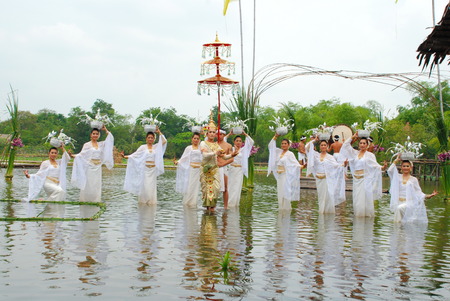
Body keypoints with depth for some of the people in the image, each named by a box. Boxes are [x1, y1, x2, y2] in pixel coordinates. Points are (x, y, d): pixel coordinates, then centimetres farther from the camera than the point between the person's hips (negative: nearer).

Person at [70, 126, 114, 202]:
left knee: (97, 186, 3)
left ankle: (96, 202, 7)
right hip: (89, 168, -4)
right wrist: (73, 155, -22)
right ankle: (85, 201, 0)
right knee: (88, 186, -5)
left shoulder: (101, 144, 12)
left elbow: (110, 139, 11)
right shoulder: (87, 145, 1)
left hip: (98, 168, 4)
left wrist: (105, 130, 6)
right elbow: (82, 154, -6)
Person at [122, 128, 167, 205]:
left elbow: (164, 141, -1)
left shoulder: (156, 147, 9)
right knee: (144, 186, -5)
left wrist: (159, 132, -3)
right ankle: (143, 201, 4)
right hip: (145, 170, -2)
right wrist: (125, 156, -15)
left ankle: (151, 201, 9)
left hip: (153, 170, 2)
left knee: (151, 187, 2)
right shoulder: (143, 147, 2)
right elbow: (135, 155, -3)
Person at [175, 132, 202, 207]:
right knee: (189, 186, -4)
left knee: (196, 187, 0)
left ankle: (193, 203, 6)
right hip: (190, 169, -1)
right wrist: (178, 162, -12)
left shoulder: (201, 147, 10)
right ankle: (187, 202, 4)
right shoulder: (188, 148, 7)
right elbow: (183, 158, 3)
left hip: (198, 170, 1)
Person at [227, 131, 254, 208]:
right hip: (231, 170, 0)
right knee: (230, 186, -1)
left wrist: (245, 134, -2)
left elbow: (251, 142, 1)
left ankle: (235, 203, 5)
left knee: (237, 187, 0)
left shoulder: (243, 150, 8)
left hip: (239, 171, 0)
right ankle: (229, 203, 4)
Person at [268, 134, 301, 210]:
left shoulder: (290, 154, -7)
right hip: (279, 176, 6)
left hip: (286, 176, -6)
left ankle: (287, 208, -1)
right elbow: (271, 146, 16)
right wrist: (275, 136, 8)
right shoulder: (279, 152, 11)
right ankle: (281, 208, 16)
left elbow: (295, 163, -15)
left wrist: (300, 167, -34)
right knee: (280, 193, 9)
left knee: (285, 194, -7)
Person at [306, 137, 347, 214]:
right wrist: (314, 140, 3)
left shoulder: (330, 157, 3)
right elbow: (307, 148, 5)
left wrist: (343, 164, -26)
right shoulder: (316, 155, 8)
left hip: (326, 179, -2)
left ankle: (328, 211, 0)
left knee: (327, 196, -7)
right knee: (321, 196, 8)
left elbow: (336, 165, -8)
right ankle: (321, 211, 17)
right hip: (318, 179, 2)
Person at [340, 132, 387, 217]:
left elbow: (375, 165, -7)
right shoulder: (355, 153, 12)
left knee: (365, 198, -6)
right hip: (356, 179, 4)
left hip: (365, 179, -4)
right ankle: (358, 214, 12)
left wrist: (382, 167, -25)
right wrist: (352, 137, 11)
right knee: (357, 199, 4)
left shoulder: (370, 155, 1)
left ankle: (367, 215, 0)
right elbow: (345, 146, 15)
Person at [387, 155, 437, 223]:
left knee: (400, 208, -32)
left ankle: (398, 222, -19)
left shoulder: (414, 179, 10)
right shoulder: (398, 177, 12)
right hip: (399, 202, 2)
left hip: (409, 203, -2)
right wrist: (396, 160, 3)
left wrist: (428, 196, -6)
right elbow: (390, 171, -4)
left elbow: (418, 192, 10)